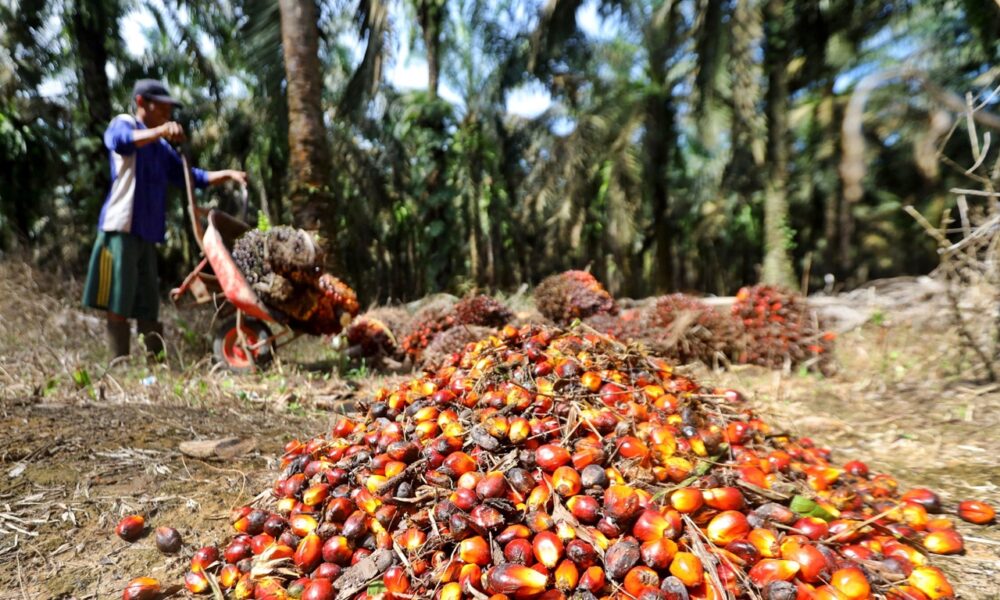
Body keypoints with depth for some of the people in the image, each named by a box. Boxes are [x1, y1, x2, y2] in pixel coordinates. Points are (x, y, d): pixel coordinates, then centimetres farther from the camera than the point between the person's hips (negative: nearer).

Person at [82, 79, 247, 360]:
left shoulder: (161, 147, 22)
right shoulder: (122, 124, 1)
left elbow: (189, 177, 23)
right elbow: (121, 141, -23)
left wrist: (227, 174, 7)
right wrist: (160, 131, -42)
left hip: (148, 232, 7)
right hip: (121, 227, -7)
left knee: (148, 307, 8)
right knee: (118, 305, -5)